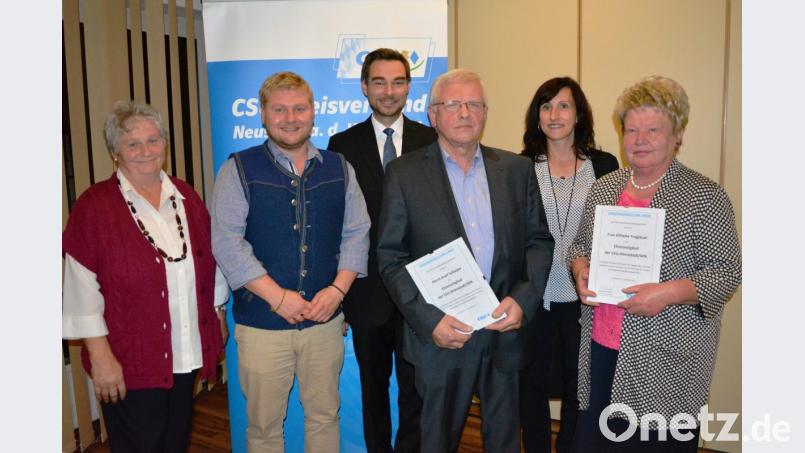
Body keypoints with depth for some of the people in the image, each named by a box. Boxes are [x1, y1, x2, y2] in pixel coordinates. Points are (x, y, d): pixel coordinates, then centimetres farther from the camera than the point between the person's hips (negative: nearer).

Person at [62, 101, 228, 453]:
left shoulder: (185, 196, 6)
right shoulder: (94, 206, -9)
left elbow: (210, 261, 13)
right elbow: (83, 289, -12)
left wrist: (218, 313, 13)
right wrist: (100, 355, -14)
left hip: (187, 353, 5)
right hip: (131, 362, -4)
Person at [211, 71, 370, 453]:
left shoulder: (338, 169, 6)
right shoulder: (239, 170, -3)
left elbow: (356, 233, 5)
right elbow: (227, 243, -10)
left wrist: (338, 289, -10)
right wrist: (278, 297, -16)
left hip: (325, 319, 2)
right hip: (261, 322, -2)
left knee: (324, 416, 15)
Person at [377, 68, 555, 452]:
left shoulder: (517, 169, 6)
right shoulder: (404, 173, -3)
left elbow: (540, 242, 7)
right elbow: (391, 257, -5)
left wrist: (522, 299, -9)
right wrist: (429, 319, -15)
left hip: (506, 330, 3)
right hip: (440, 334, -2)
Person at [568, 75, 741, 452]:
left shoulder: (704, 196, -8)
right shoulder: (603, 187, 9)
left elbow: (727, 271, -9)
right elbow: (580, 245, 18)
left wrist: (668, 292, -23)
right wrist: (581, 270, -4)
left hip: (666, 362, -5)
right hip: (600, 350, 5)